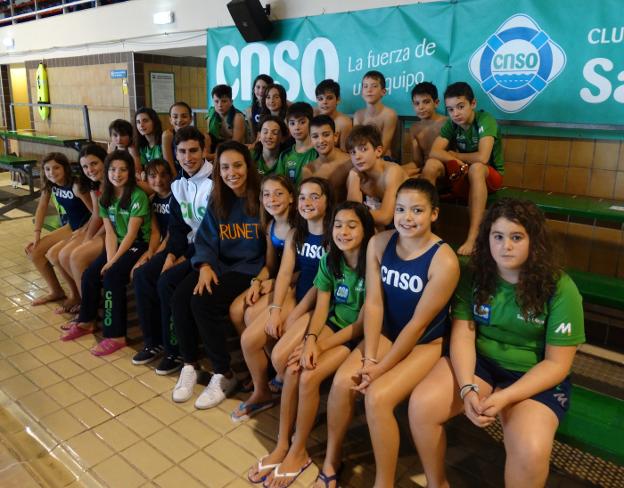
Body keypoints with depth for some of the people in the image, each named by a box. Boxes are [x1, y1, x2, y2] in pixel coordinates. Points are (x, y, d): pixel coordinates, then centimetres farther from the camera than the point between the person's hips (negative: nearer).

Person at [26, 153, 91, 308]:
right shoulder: (49, 184, -3)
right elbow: (42, 207, 7)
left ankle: (76, 294, -2)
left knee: (53, 254, -23)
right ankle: (56, 291, 19)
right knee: (33, 251, 1)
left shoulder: (76, 186, -26)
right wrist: (36, 235, 2)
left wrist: (81, 233, -21)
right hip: (71, 226, 9)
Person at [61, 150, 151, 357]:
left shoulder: (138, 196, -16)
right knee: (90, 274, -9)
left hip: (139, 245, -6)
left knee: (112, 276, -24)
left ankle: (116, 336, -16)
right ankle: (86, 321, 14)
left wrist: (113, 262, -18)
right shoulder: (106, 197, 6)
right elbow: (110, 232, 1)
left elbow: (132, 233, -18)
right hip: (118, 244, 7)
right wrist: (110, 258, -14)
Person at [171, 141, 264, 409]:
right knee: (180, 296, -19)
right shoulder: (217, 201, 8)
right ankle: (189, 364, 1)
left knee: (202, 302, -26)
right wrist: (205, 265, -13)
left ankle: (224, 374, -8)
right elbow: (205, 239, 6)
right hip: (219, 266, 6)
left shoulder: (262, 199, -9)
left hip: (250, 269, -5)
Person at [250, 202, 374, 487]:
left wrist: (321, 345, -20)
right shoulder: (329, 261, -1)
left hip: (360, 336, -5)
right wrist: (310, 339, -21)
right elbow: (321, 308, -3)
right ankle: (282, 446, 1)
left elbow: (363, 322, -19)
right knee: (293, 369, -17)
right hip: (333, 325, 5)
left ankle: (298, 452, 0)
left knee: (309, 376, -21)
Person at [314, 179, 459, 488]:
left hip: (427, 343, -4)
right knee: (342, 381, -15)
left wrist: (381, 368, -17)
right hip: (386, 333, 5)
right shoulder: (379, 243, -8)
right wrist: (369, 358, -15)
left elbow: (418, 324, -20)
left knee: (377, 396, -24)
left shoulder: (444, 261, -23)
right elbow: (373, 303, -8)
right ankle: (331, 461, 10)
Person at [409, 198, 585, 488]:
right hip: (478, 363, 3)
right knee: (422, 404, -20)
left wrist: (503, 398, -24)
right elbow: (463, 335, -7)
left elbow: (556, 363, -13)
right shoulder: (474, 275, -5)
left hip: (535, 378, -2)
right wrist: (468, 388, -24)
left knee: (530, 451, -30)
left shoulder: (560, 289, -14)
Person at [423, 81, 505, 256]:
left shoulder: (485, 120, -20)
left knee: (476, 168, -39)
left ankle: (473, 238, -42)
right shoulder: (451, 124, -4)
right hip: (462, 174, 5)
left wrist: (454, 155, -15)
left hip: (490, 175, -4)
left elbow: (482, 158, -31)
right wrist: (457, 161, -31)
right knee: (431, 164, -20)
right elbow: (434, 153, -16)